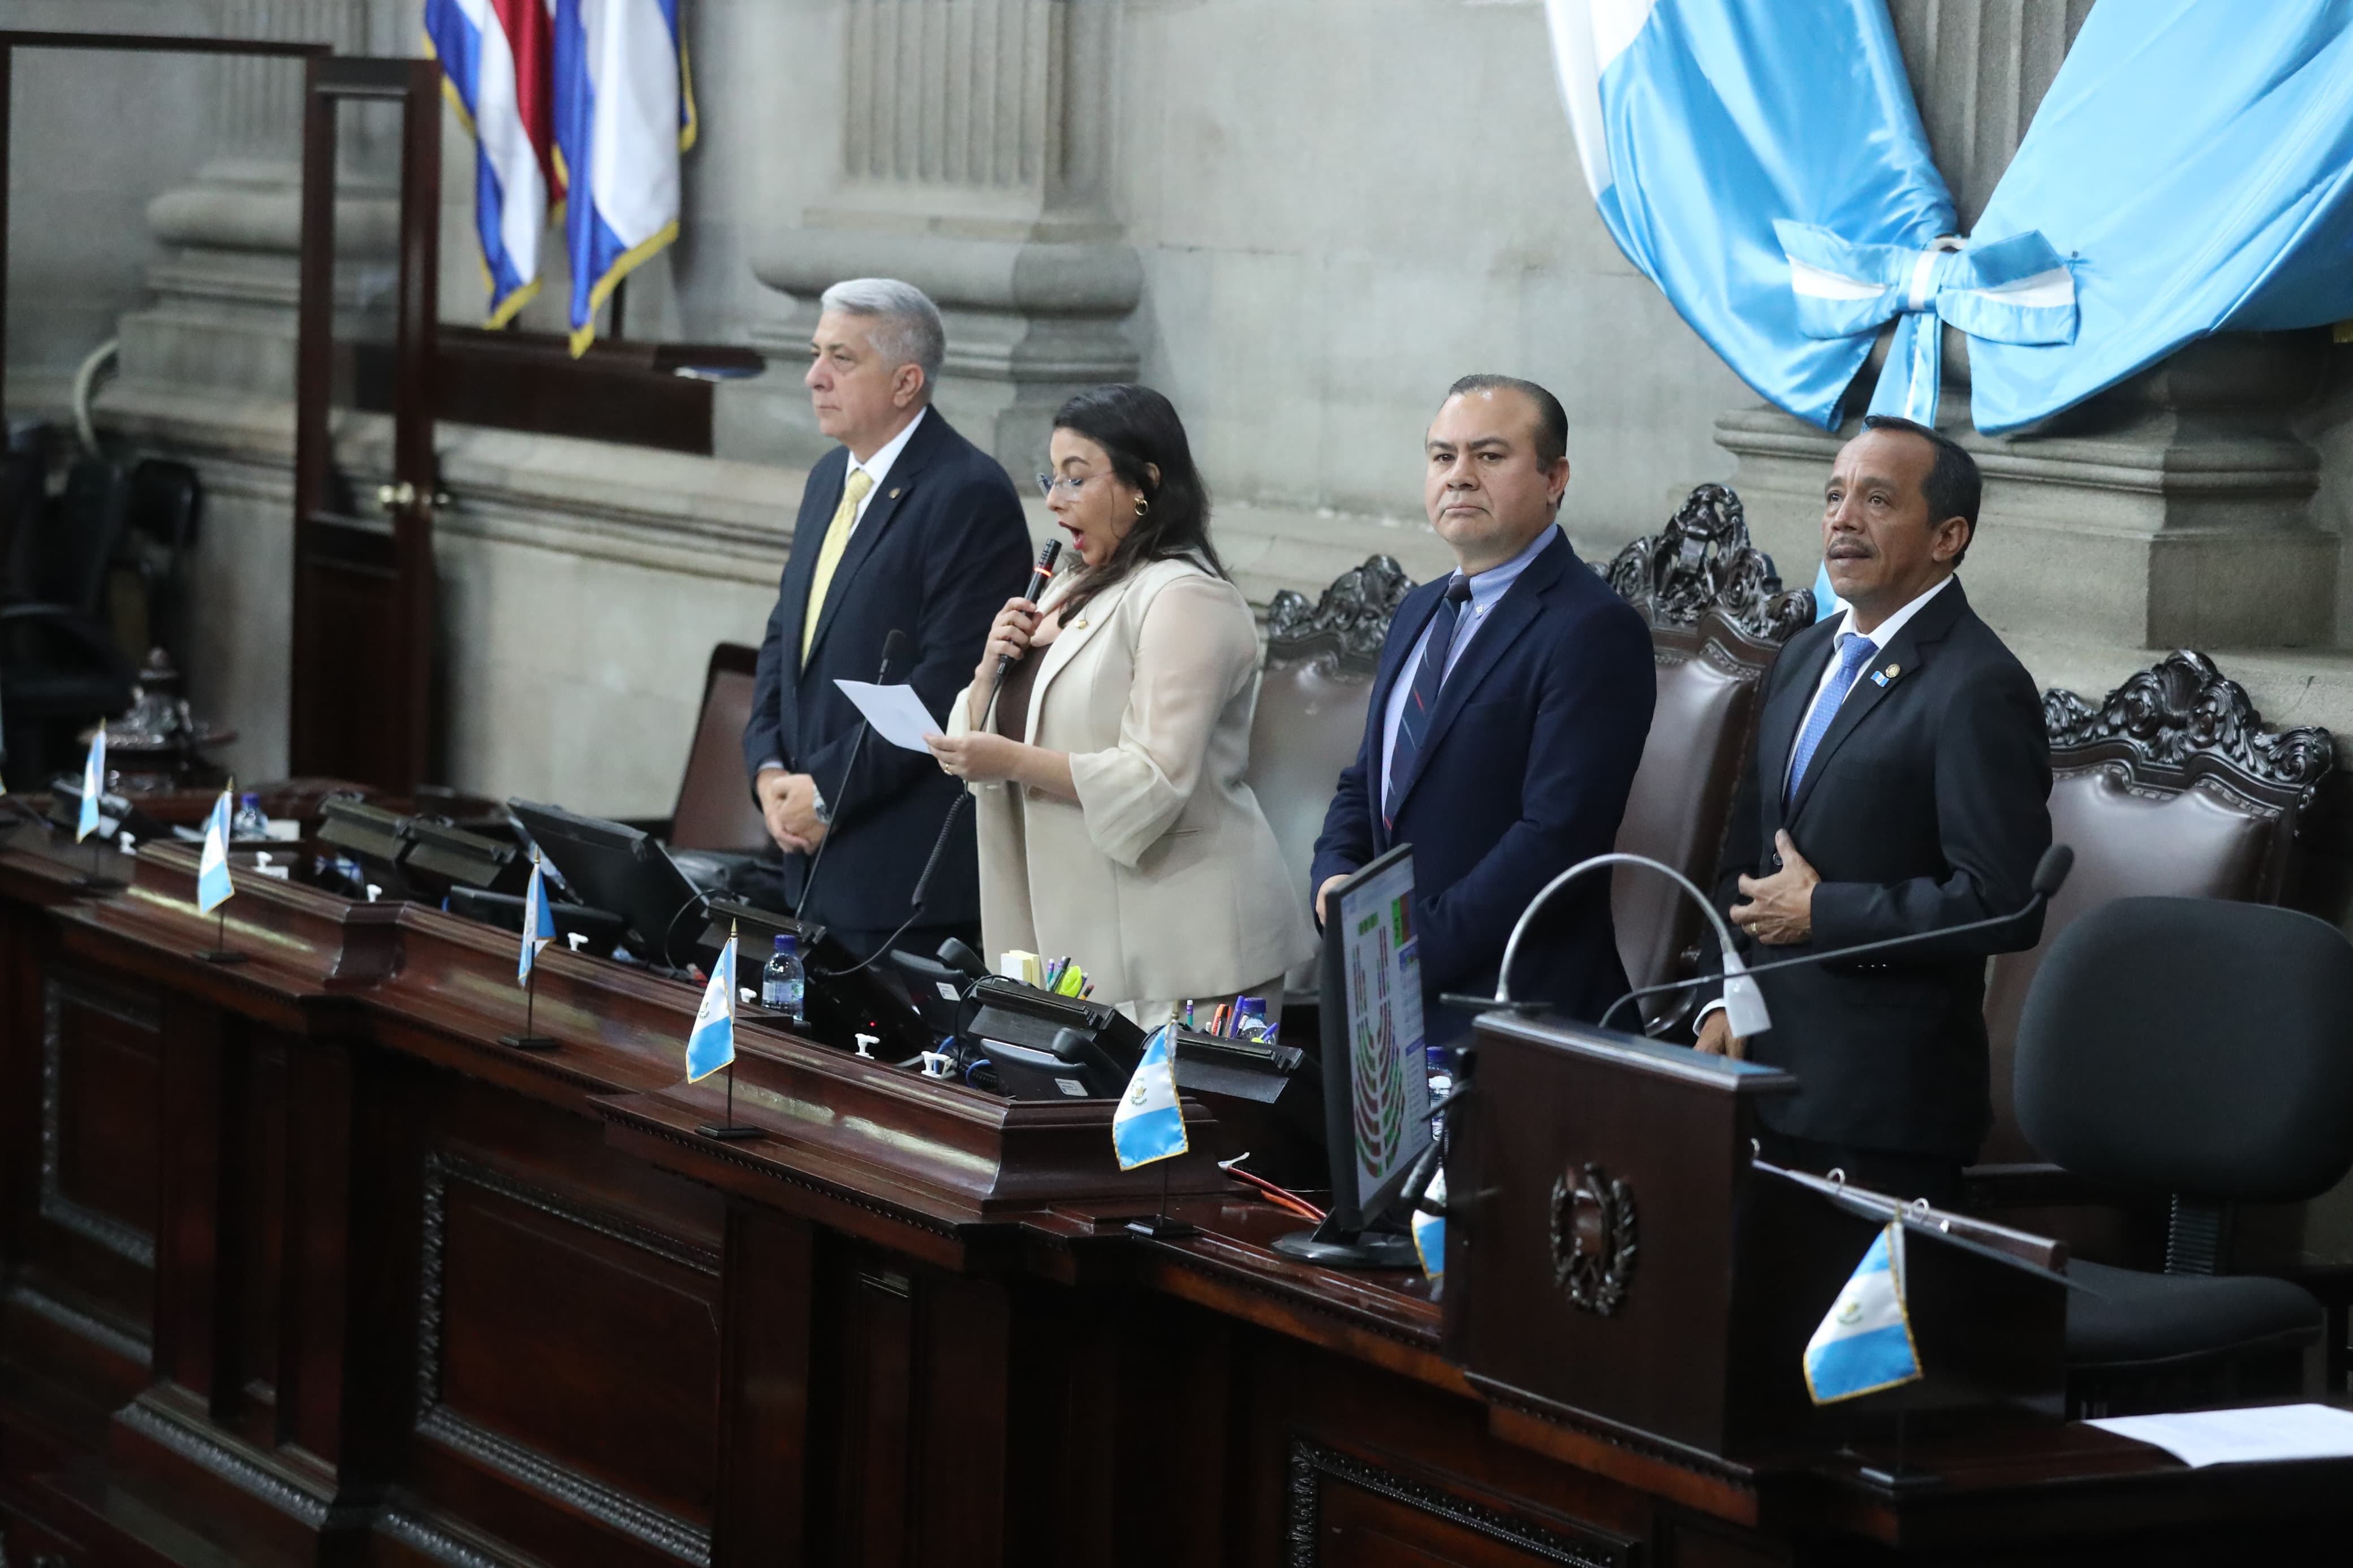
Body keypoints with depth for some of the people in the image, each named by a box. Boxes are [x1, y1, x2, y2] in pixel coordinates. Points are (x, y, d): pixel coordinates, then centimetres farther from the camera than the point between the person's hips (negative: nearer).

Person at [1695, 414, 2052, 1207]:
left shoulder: (1980, 688, -12)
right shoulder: (1804, 658, 15)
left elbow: (2005, 904, -19)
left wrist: (1821, 911, -13)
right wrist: (1723, 1003, 7)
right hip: (1767, 1076, 7)